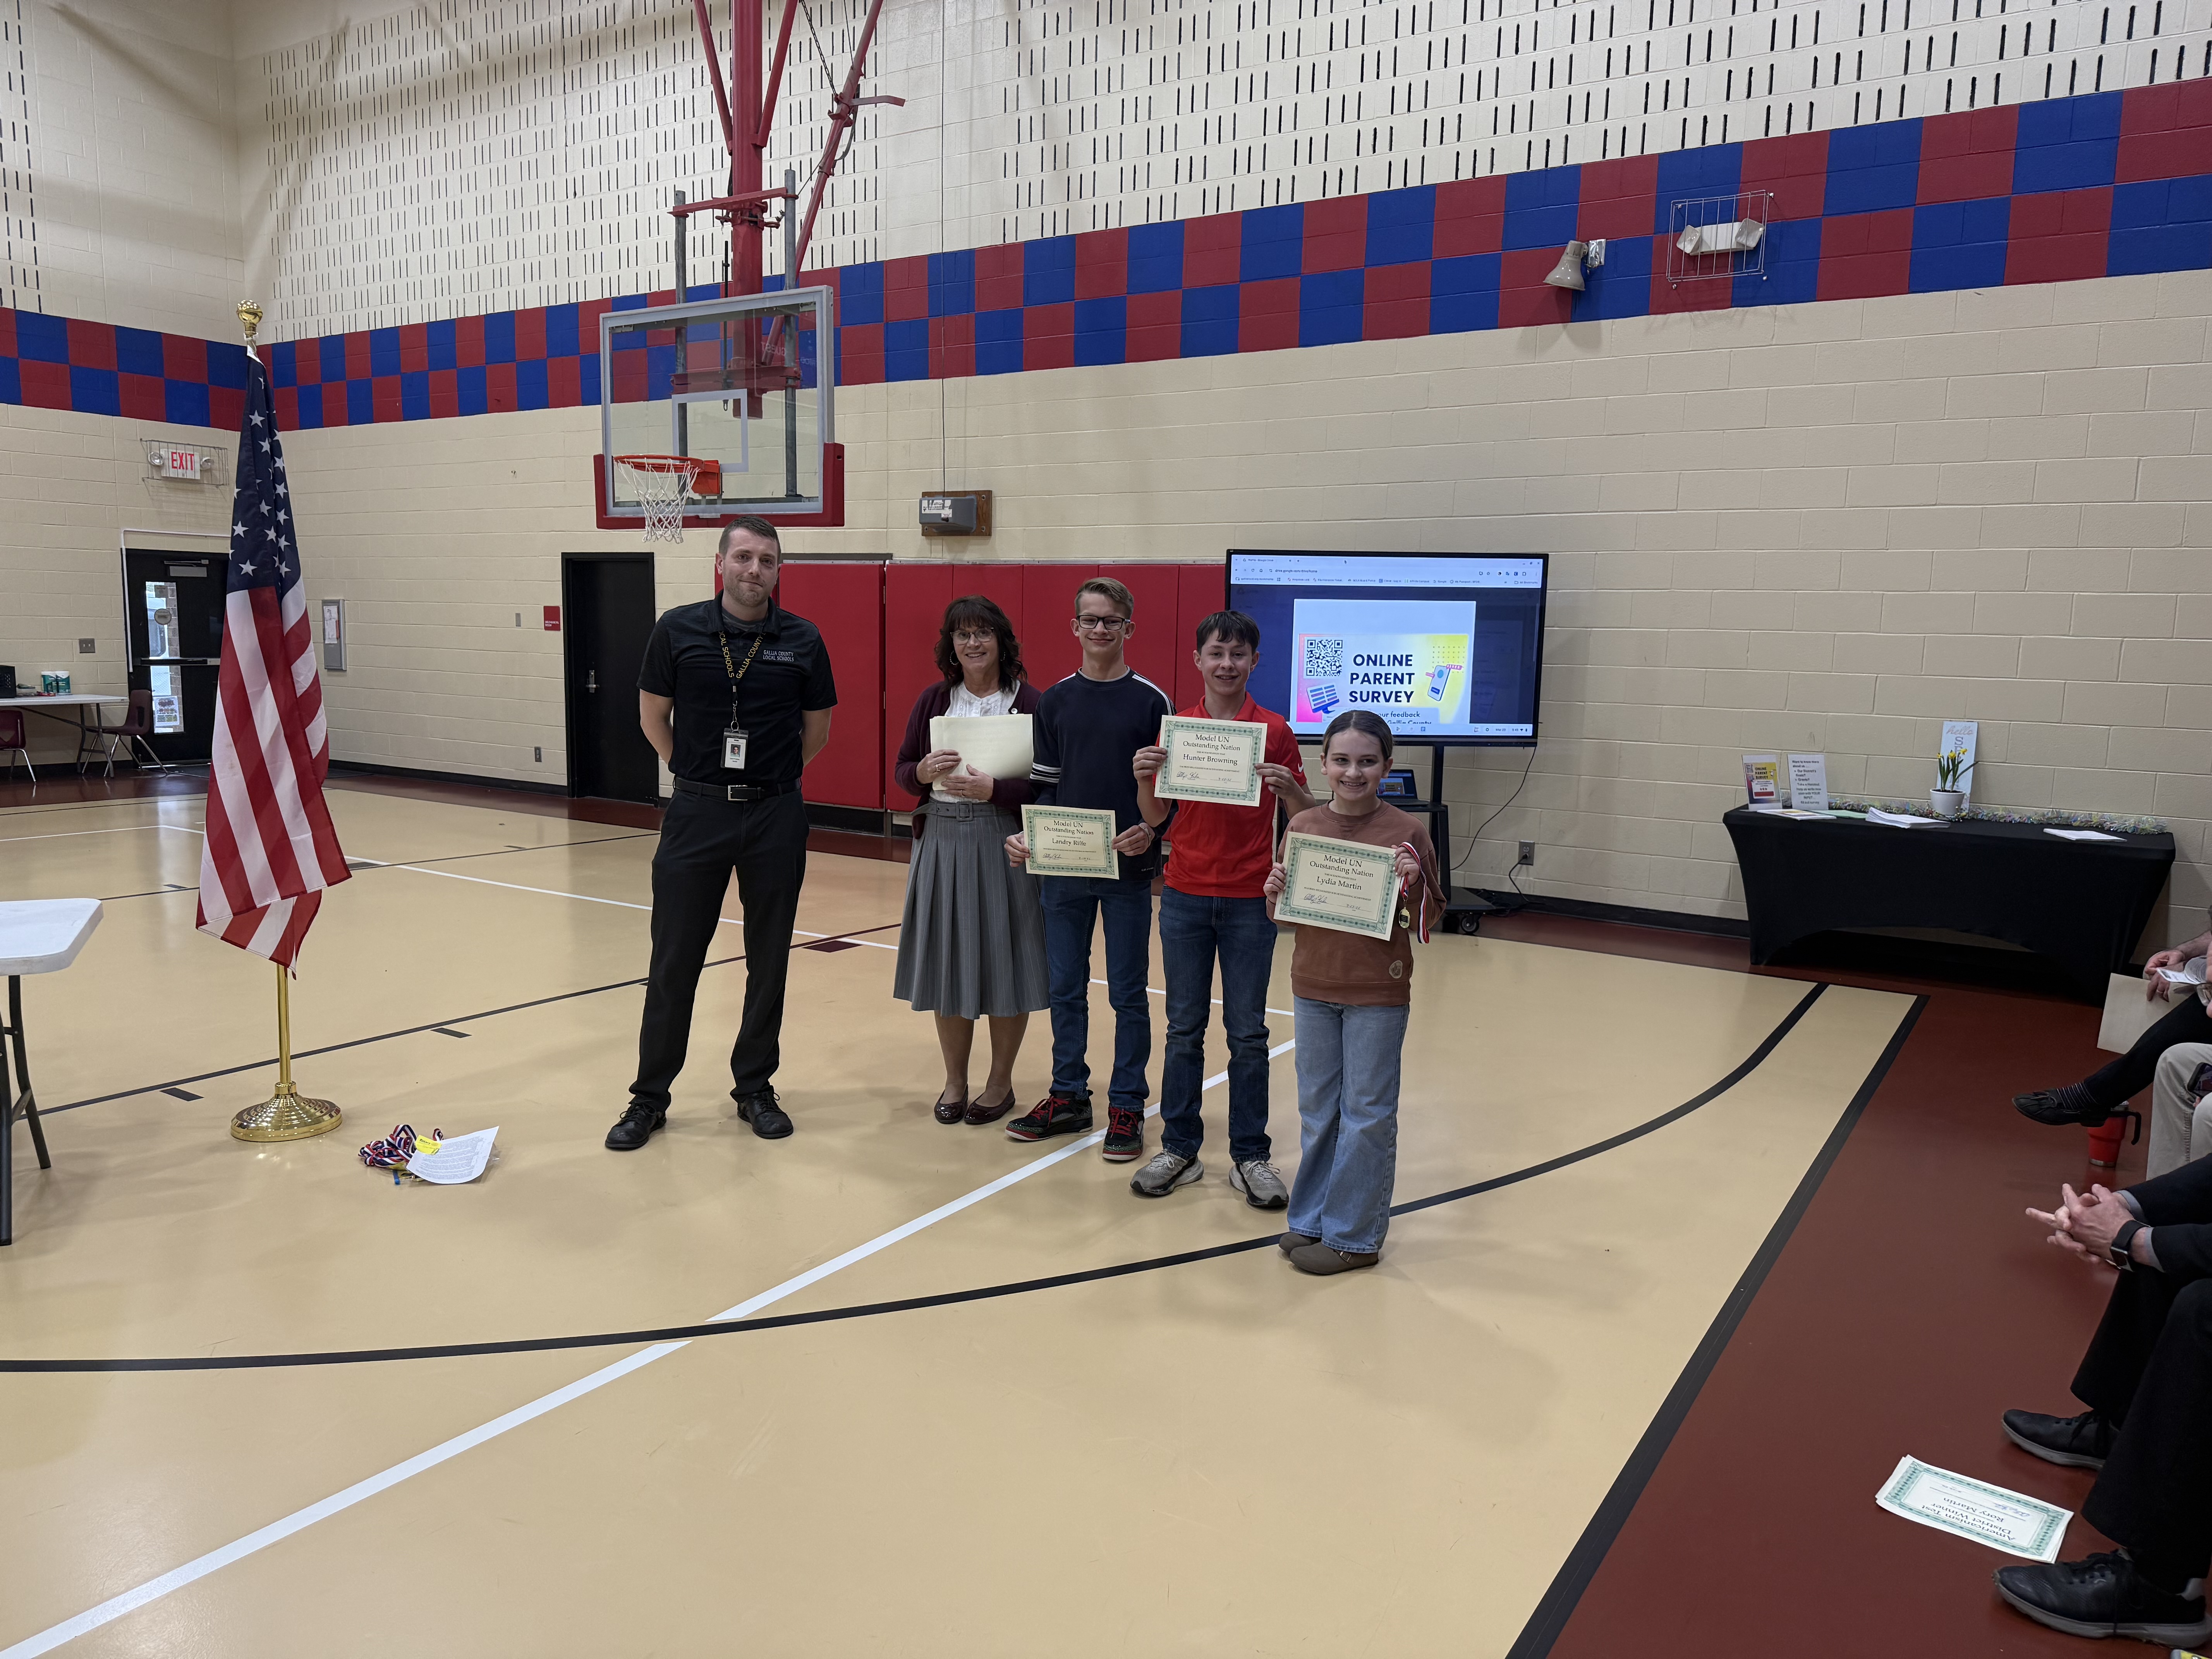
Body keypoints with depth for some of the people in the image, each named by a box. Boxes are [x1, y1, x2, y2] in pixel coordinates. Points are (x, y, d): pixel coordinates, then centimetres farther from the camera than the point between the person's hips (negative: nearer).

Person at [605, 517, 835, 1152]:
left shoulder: (802, 641, -1)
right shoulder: (678, 631, -2)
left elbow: (817, 731, 10)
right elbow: (652, 716, 9)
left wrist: (768, 776, 11)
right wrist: (697, 772, 9)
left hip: (775, 816, 1)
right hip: (697, 813, -1)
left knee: (769, 960, 9)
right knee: (674, 959, 4)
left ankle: (755, 1088, 24)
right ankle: (650, 1095, 17)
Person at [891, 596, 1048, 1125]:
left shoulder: (1029, 702, -5)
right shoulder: (934, 700, 8)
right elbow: (902, 768, 10)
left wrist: (992, 789, -21)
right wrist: (925, 771, -11)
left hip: (1004, 843, -4)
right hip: (942, 840, 4)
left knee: (1002, 962, 3)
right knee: (947, 962, 10)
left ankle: (1000, 1082, 21)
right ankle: (955, 1080, 26)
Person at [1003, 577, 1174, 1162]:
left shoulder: (1152, 702, -2)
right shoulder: (1054, 702, 6)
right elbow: (1047, 785, 8)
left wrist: (1151, 830, -20)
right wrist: (1028, 836, -8)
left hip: (1129, 871, -3)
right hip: (1063, 870, 3)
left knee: (1128, 995, 5)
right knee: (1066, 989, 11)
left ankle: (1127, 1107, 16)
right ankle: (1069, 1097, 24)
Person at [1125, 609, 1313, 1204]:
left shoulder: (1275, 731, -2)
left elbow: (1306, 815, 1)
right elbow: (1154, 817, 5)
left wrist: (1288, 787, -19)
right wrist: (1144, 777, -14)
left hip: (1250, 902, -1)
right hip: (1186, 896, 2)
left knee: (1248, 1032, 6)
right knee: (1184, 1029, 9)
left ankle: (1250, 1156, 16)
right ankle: (1180, 1150, 19)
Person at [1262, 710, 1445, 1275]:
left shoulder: (1406, 831, -9)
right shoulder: (1303, 827, 1)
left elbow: (1427, 923, -6)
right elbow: (1283, 916, 10)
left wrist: (1413, 884, -24)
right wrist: (1276, 893, -11)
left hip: (1378, 996, -4)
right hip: (1313, 988, 4)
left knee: (1367, 1115, 5)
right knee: (1318, 1111, 15)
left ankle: (1354, 1236, 16)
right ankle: (1311, 1220, 28)